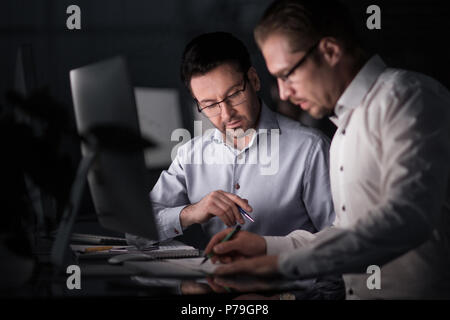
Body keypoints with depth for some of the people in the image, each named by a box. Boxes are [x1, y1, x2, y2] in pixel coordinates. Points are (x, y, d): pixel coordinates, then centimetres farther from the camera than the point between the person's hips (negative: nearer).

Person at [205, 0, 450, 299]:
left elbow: (407, 217, -21)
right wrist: (268, 247, 15)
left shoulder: (408, 97, -8)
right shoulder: (345, 127, 21)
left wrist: (286, 263, -19)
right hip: (360, 293, 8)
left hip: (419, 291, -8)